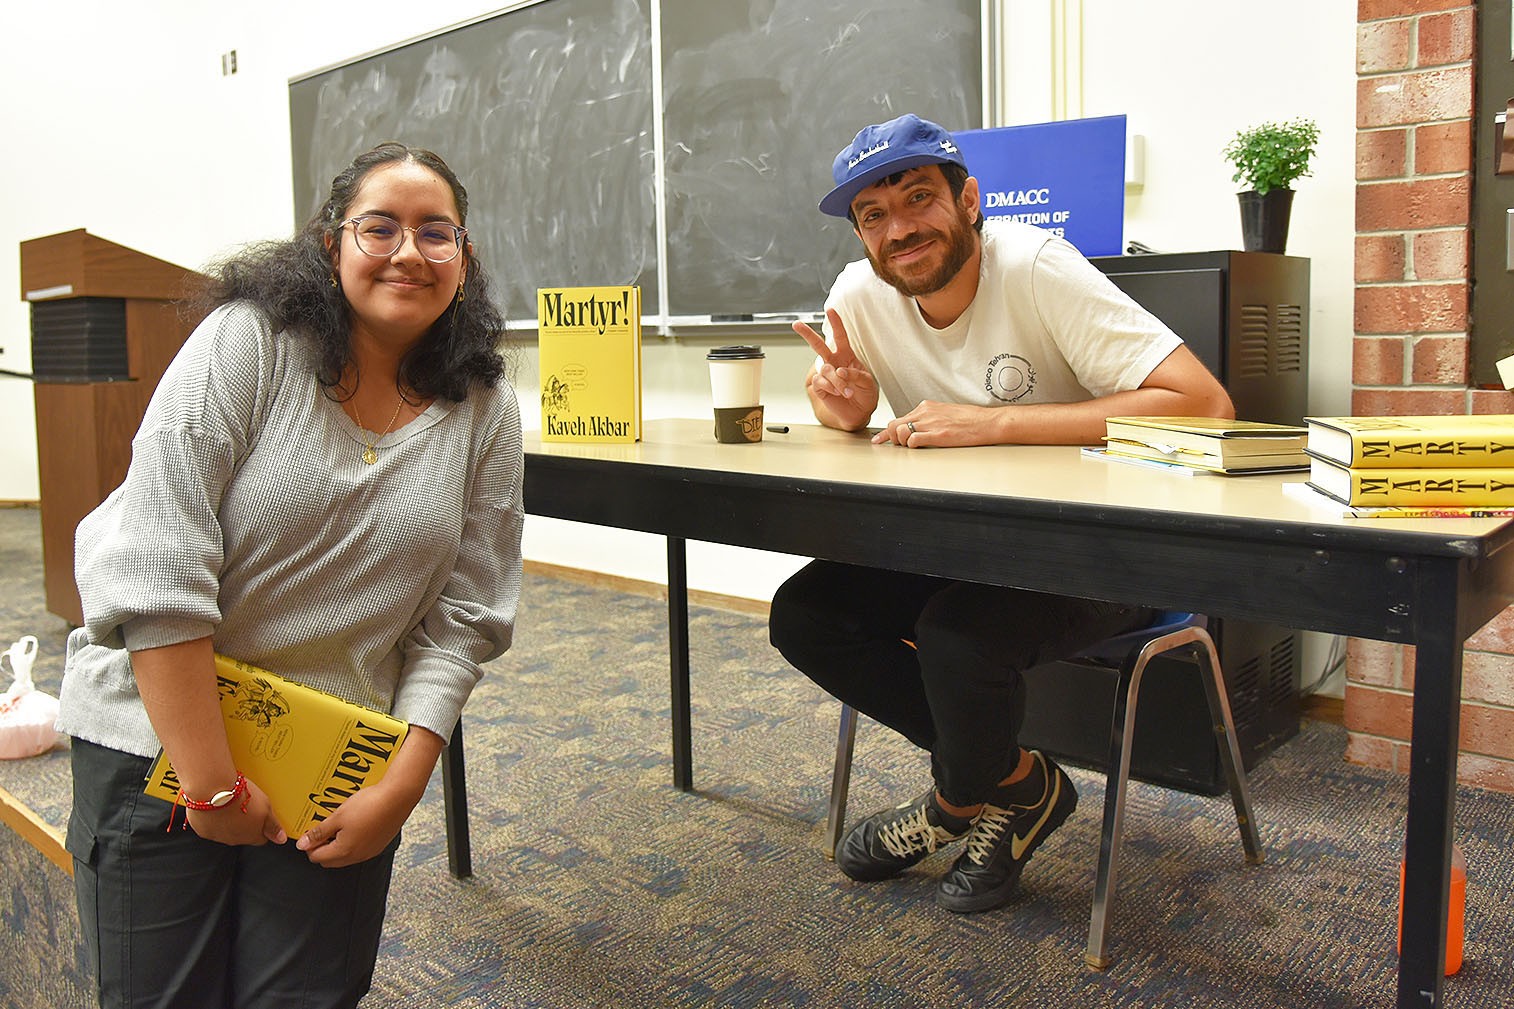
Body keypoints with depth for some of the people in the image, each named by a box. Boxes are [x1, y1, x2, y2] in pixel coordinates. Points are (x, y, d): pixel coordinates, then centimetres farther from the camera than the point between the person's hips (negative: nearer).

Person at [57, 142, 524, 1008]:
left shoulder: (485, 414, -3)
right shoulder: (247, 344, -12)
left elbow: (463, 619, -2)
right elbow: (155, 573, -17)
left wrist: (402, 788, -9)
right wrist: (214, 785, -17)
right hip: (160, 734, -2)